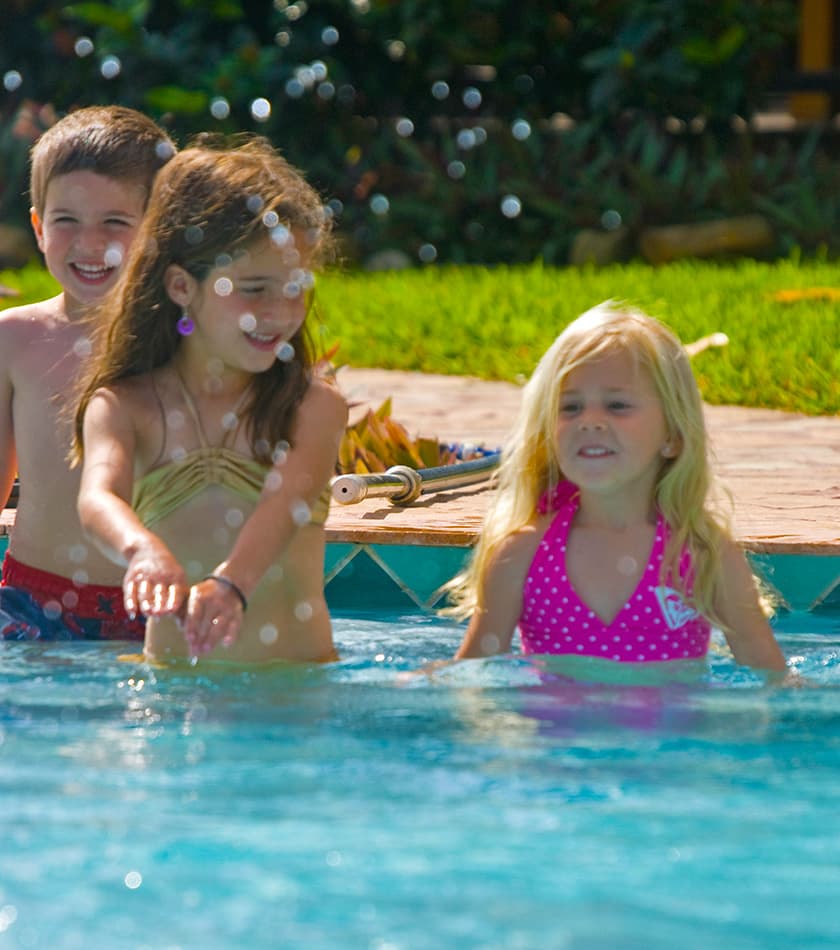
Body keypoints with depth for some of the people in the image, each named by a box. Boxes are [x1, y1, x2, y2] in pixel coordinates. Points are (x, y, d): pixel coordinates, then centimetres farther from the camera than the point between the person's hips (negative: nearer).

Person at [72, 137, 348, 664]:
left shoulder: (315, 406, 3)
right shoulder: (124, 407, 3)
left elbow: (287, 500, -16)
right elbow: (100, 496, -17)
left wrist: (230, 583, -37)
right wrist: (144, 551, -40)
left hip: (296, 682, -1)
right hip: (173, 681, 1)